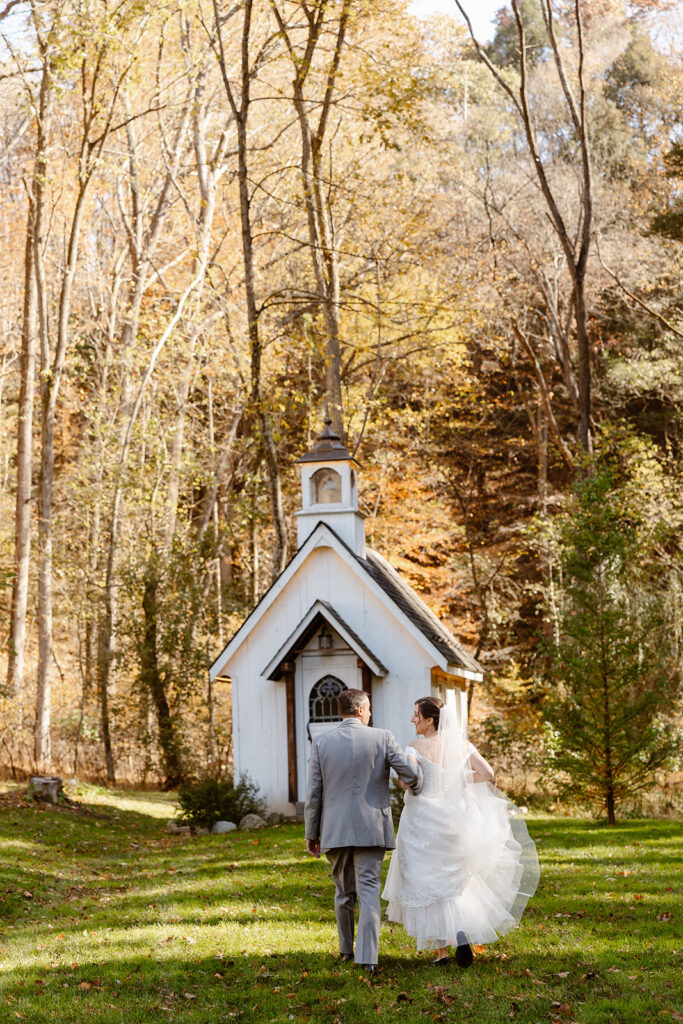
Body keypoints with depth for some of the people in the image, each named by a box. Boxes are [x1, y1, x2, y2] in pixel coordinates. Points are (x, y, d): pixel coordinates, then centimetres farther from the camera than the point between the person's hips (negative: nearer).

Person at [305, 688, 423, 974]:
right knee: (368, 891, -3)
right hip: (370, 829, -2)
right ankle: (368, 958, -12)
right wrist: (416, 790, 19)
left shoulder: (322, 742, 2)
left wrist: (312, 833, 10)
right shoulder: (381, 738, -4)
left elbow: (313, 793, 3)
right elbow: (411, 773, -5)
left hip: (335, 830, 2)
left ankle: (346, 949, 30)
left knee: (343, 891, 18)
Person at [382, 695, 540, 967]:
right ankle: (462, 936, -1)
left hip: (424, 819, -5)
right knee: (454, 880, 18)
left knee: (429, 884, 6)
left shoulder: (417, 746, -13)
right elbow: (487, 773, 0)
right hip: (454, 818, 5)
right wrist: (457, 783, 9)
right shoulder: (460, 744, 2)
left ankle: (441, 948, 5)